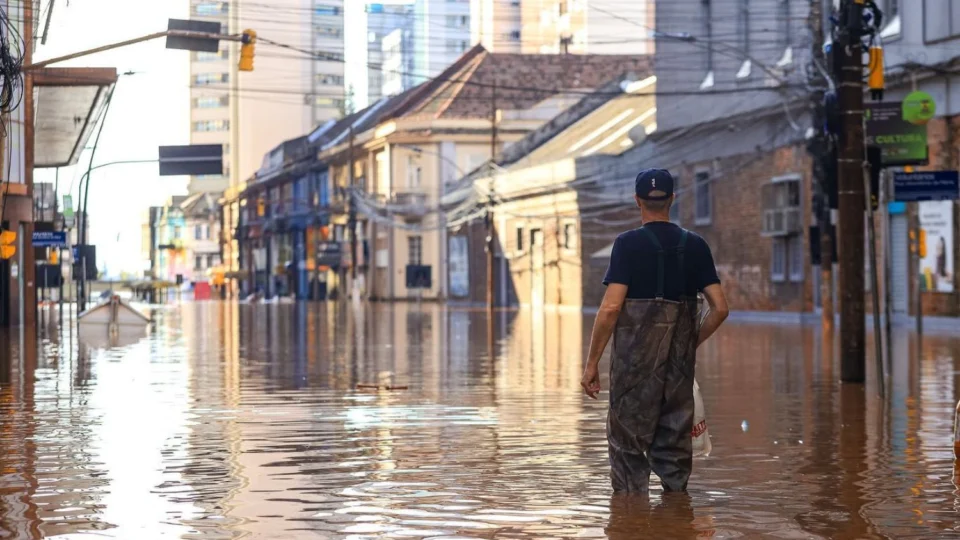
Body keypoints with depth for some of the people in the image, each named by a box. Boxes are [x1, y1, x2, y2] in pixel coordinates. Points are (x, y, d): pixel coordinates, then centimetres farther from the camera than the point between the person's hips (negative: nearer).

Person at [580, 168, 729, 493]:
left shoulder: (628, 244, -7)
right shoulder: (695, 246, 5)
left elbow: (610, 308, -14)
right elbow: (720, 309, 4)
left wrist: (592, 363, -8)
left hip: (634, 364, -4)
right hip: (680, 365, 4)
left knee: (628, 445, 1)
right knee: (675, 444, 12)